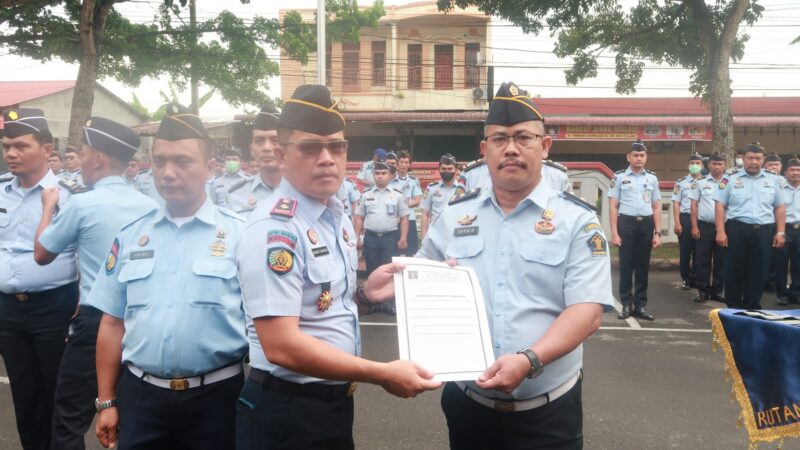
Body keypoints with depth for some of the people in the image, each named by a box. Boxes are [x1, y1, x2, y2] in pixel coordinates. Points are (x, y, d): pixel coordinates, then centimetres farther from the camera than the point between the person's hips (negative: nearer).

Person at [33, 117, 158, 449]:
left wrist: (48, 207, 16)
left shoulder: (82, 204, -11)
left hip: (95, 320, -5)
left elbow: (42, 254, 4)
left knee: (71, 418, 7)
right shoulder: (151, 207, 1)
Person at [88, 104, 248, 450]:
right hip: (140, 396, 3)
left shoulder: (240, 234, -7)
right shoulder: (131, 236, 5)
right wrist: (106, 401, 10)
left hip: (215, 396, -3)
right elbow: (112, 324, 9)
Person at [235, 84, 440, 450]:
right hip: (287, 413, -8)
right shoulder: (274, 230, -23)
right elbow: (281, 346, -28)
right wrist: (382, 374, -24)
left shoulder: (338, 218, 5)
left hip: (335, 402, 8)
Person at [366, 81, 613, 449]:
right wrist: (383, 286, -9)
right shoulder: (454, 216, 5)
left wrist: (529, 360, -26)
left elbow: (586, 311, -12)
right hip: (467, 404, 3)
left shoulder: (577, 220, -5)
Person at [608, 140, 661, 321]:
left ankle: (640, 305, 16)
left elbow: (656, 208, 11)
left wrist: (657, 233, 3)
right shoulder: (619, 177, 0)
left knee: (643, 266, 8)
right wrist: (614, 233, -9)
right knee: (626, 266, 2)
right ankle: (626, 304, 11)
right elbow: (613, 207, -2)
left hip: (646, 224, 3)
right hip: (626, 223, -3)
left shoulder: (652, 178, 9)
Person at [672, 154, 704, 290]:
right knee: (685, 251, 2)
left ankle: (696, 278, 19)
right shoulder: (681, 182, 3)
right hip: (686, 218, -2)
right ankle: (685, 279, 12)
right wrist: (677, 223, -8)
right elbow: (676, 203, 0)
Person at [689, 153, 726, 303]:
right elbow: (694, 205, 2)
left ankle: (717, 291, 16)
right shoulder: (700, 182, 3)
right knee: (702, 260, 1)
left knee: (721, 261, 6)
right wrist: (694, 227, -5)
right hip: (704, 226, -2)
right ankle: (703, 291, 9)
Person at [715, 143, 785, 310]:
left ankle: (752, 306, 18)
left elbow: (779, 207, 13)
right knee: (734, 270, 2)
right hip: (737, 230, -2)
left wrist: (780, 232, 5)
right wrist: (720, 231, -8)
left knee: (759, 272, 6)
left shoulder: (772, 180, 11)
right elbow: (720, 206, -1)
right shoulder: (731, 179, 2)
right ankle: (734, 306, 14)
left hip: (764, 232, 2)